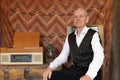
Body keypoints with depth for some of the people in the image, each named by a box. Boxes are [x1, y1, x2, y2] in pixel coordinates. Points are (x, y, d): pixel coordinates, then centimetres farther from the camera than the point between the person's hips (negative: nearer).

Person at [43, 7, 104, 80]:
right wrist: (50, 67, -6)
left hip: (91, 73, -5)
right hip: (75, 71, 5)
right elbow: (63, 56, 13)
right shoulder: (70, 37, 11)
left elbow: (99, 57, -20)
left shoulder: (93, 35, -6)